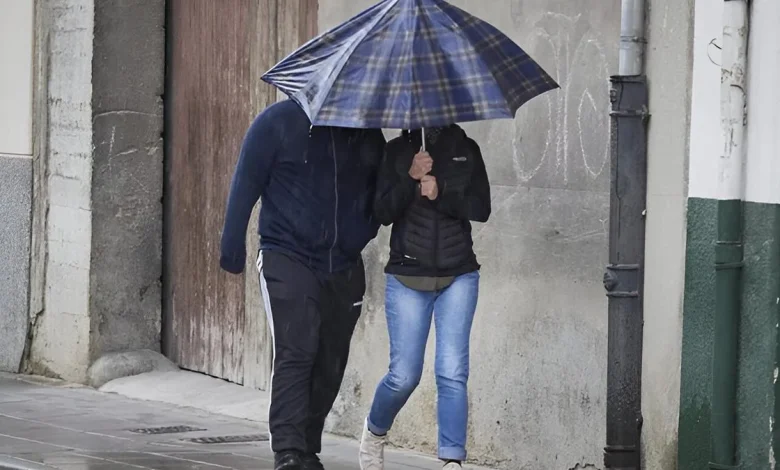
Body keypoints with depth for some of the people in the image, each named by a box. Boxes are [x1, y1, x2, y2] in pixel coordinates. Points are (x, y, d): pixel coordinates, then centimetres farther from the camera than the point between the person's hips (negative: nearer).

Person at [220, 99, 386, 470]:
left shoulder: (367, 134, 8)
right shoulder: (278, 123, -4)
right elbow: (245, 186, -2)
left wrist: (363, 235, 6)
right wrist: (233, 250, -4)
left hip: (344, 269, 5)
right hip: (288, 259, -5)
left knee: (330, 363, 7)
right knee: (295, 352, -17)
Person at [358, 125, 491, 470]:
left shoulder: (466, 150, 6)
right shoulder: (397, 152, 3)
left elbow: (481, 209, -3)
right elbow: (383, 213, -6)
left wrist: (440, 193, -18)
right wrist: (410, 178, -21)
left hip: (458, 277, 1)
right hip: (407, 278, -1)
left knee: (452, 372, -9)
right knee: (404, 375, 0)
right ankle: (374, 434, 29)